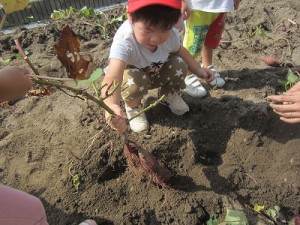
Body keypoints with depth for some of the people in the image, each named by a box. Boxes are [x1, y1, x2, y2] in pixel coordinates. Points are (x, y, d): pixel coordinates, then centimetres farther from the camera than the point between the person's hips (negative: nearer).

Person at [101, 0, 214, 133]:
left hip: (157, 72, 4)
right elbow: (112, 78, -57)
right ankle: (133, 107, 0)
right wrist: (111, 106, -78)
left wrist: (197, 70, -8)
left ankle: (170, 95, 11)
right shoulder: (124, 42, -42)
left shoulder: (171, 35, -24)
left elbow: (178, 50, 1)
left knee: (178, 65, -22)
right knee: (135, 82, -37)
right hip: (130, 73, -3)